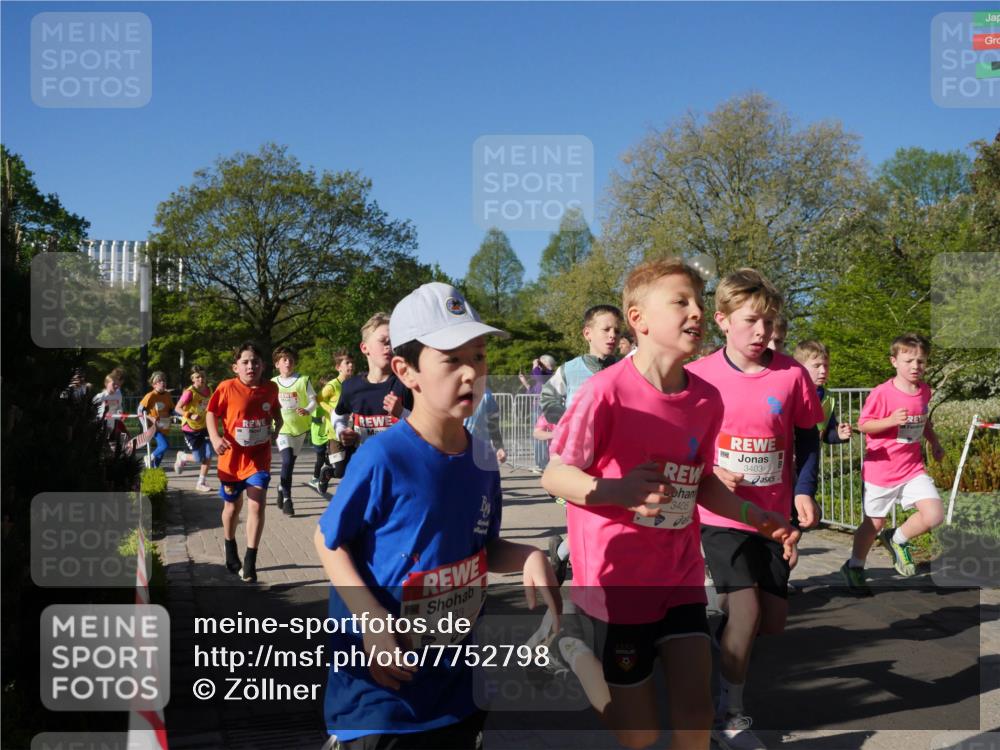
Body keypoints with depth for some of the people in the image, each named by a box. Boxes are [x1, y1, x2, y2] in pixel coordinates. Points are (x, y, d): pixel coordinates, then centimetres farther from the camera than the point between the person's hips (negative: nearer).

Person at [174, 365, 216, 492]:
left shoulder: (208, 390, -2)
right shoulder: (189, 392, -20)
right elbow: (177, 408, -19)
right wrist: (190, 415, -33)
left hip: (204, 427, 5)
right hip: (190, 428, -5)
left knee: (209, 455, -5)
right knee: (199, 458, -3)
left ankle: (201, 483, 10)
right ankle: (182, 457, 30)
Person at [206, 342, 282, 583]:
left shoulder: (270, 388, -6)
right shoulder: (227, 388, -14)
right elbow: (211, 414, -6)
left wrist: (277, 426, -3)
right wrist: (215, 438, -20)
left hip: (259, 457, 1)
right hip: (232, 457, 0)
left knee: (257, 506, -13)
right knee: (232, 506, 18)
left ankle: (249, 563, -5)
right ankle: (231, 553, 42)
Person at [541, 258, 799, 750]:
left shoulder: (707, 399, -2)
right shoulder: (606, 391, -19)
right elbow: (553, 476, -14)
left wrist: (756, 517, 0)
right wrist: (616, 490, -31)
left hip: (680, 578, 5)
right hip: (615, 581, -5)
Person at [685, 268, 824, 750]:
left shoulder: (791, 375, -5)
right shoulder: (698, 376, -9)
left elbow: (807, 437, 6)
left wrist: (803, 491, -6)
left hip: (773, 515, 3)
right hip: (720, 515, -3)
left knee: (773, 620, 8)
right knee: (747, 608, -14)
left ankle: (725, 642, 42)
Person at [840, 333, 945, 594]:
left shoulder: (924, 391, 2)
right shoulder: (882, 393, -17)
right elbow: (863, 424, -13)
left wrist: (934, 441, 12)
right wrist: (891, 420, -27)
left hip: (912, 468, 5)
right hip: (881, 470, -5)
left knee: (934, 515, -12)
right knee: (875, 523, 8)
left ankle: (897, 540, 16)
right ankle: (854, 567, 31)